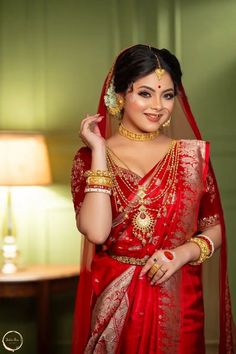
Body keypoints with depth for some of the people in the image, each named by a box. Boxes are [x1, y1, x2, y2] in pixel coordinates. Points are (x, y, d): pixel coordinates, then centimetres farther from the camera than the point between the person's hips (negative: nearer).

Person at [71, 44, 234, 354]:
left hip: (177, 301, 2)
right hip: (114, 301, -1)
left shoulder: (193, 154, 0)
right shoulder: (90, 158, -4)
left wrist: (183, 252, -14)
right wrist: (100, 152, -16)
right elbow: (96, 231, -20)